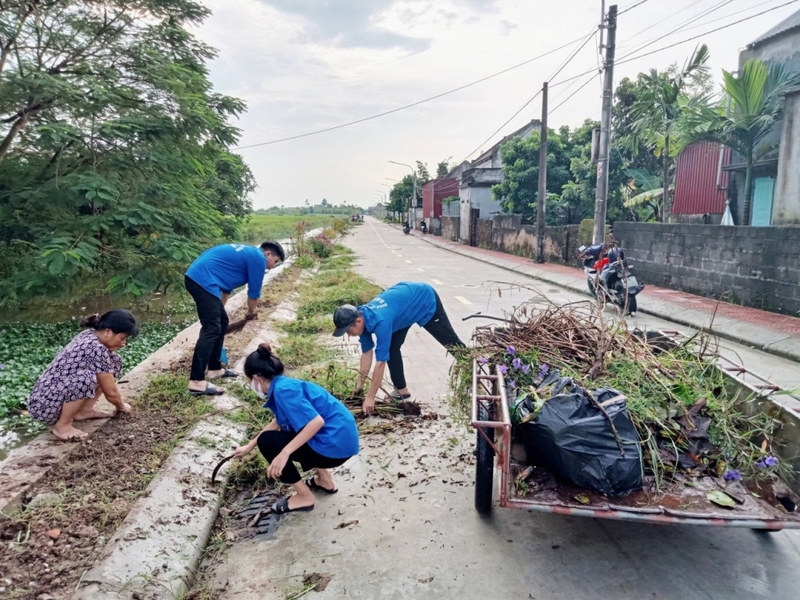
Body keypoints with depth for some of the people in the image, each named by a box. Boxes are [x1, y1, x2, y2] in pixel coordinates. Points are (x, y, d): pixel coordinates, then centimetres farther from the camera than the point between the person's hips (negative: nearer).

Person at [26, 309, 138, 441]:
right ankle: (62, 425, -15)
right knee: (86, 378, -37)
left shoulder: (89, 335, 1)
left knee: (113, 361, 3)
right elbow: (110, 392, -15)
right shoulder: (97, 349, -26)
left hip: (54, 393, 9)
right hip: (44, 406, -9)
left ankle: (84, 410, 8)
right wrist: (121, 406, 4)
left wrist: (119, 401, 17)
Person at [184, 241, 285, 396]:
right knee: (211, 329, -12)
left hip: (195, 277, 10)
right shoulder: (258, 259, -1)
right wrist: (251, 312, 24)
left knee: (222, 322, 17)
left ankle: (214, 368, 25)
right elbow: (254, 292, 4)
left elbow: (227, 284, 35)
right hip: (203, 280, -10)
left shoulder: (247, 254, 27)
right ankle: (197, 382, -14)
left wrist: (218, 309, 42)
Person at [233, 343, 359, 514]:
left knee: (267, 442, -1)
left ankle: (304, 497, 6)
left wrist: (284, 453, -25)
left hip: (334, 445, -10)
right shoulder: (283, 384, 13)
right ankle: (325, 480, 29)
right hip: (341, 439, 10)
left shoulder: (283, 389, -17)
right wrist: (249, 446, 39)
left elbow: (317, 421, -26)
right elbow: (278, 423, 30)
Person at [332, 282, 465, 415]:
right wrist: (359, 388, -4)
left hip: (425, 299, -7)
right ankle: (402, 390, 11)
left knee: (449, 340, 7)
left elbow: (380, 362, -37)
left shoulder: (380, 322, -41)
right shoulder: (363, 317, -16)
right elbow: (367, 353, -6)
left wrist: (370, 398, -31)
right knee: (391, 348, 0)